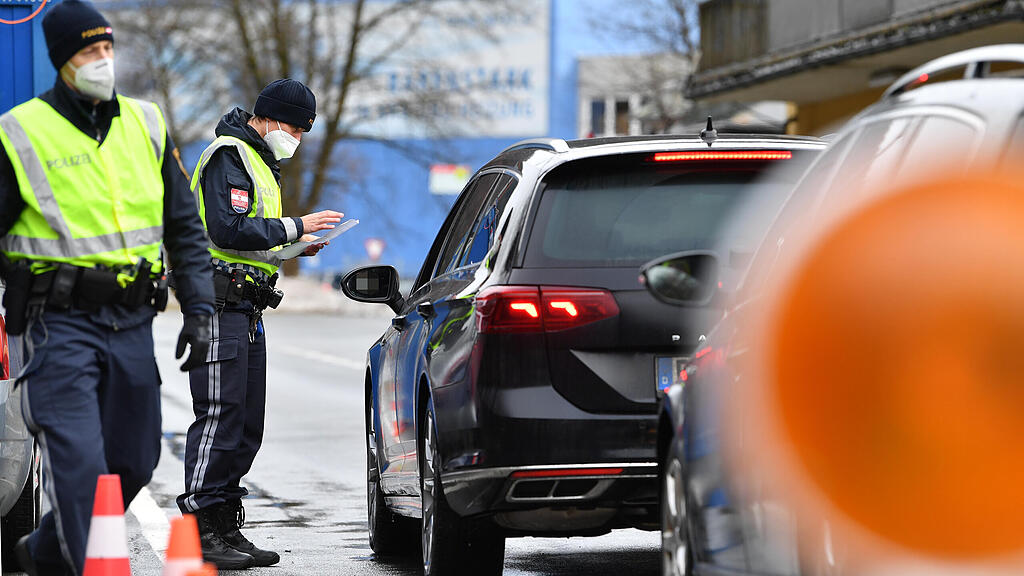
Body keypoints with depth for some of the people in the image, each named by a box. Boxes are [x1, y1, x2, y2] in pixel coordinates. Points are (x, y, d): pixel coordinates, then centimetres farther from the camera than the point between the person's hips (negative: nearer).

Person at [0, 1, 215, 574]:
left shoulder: (147, 125, 10)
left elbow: (186, 226, 16)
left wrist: (199, 308, 9)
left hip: (132, 323, 5)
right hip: (61, 323, -5)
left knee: (133, 463, 10)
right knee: (79, 462, -14)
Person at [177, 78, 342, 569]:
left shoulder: (258, 160, 23)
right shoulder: (229, 156, -10)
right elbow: (228, 230, -21)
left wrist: (293, 246, 10)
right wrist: (293, 228, -17)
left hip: (247, 308, 10)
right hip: (220, 305, -10)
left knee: (245, 427, 10)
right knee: (220, 419, -12)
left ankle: (226, 528, 14)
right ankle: (202, 533, -12)